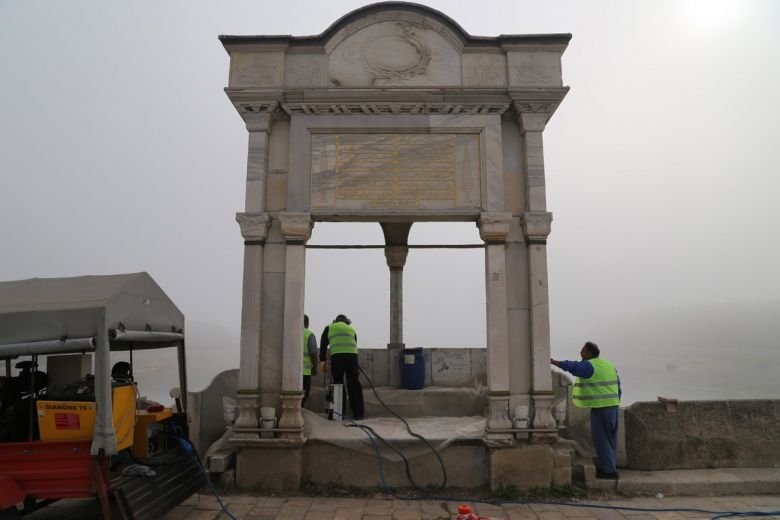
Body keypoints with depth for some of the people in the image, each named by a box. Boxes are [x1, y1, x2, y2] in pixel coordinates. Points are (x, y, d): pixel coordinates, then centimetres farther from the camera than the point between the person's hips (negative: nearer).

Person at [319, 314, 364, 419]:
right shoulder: (351, 329, 27)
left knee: (338, 385, 6)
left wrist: (322, 361, 15)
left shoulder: (329, 328, 22)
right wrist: (356, 366, 35)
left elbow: (323, 344, 15)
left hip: (336, 356, -1)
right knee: (354, 385, 6)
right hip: (351, 355, 2)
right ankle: (358, 413, 6)